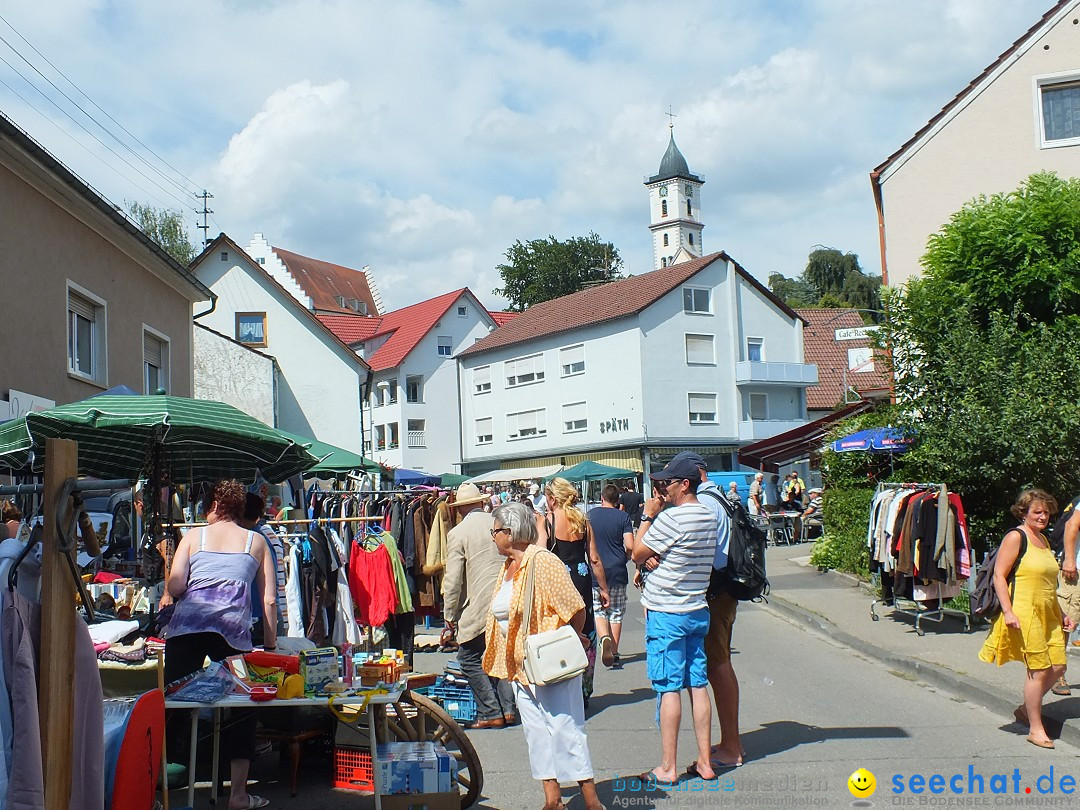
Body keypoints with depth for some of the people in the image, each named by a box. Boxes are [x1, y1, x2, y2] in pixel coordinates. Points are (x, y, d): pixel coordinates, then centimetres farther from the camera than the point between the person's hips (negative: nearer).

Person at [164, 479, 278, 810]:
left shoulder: (194, 536, 16)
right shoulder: (257, 541, 19)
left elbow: (174, 588, 5)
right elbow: (269, 600, 13)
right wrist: (270, 645, 18)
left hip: (186, 625, 0)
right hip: (232, 628, 0)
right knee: (242, 707, 10)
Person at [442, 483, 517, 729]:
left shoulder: (458, 533, -8)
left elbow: (453, 579, -9)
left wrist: (450, 615, 1)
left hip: (480, 607, -5)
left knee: (469, 658, 7)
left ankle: (491, 713, 4)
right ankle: (508, 709, 14)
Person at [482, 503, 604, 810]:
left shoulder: (542, 561, -16)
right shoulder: (508, 568, 12)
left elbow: (576, 608, -20)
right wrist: (507, 662, 16)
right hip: (520, 664, 9)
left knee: (564, 726, -6)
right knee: (536, 730, 9)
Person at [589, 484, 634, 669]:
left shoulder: (590, 515, 0)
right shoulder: (623, 517, -4)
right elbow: (630, 546, -11)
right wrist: (625, 557, 9)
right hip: (617, 571, 0)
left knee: (599, 611, 8)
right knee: (616, 612, 10)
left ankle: (604, 637, -20)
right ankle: (614, 653, 10)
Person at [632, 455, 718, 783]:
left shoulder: (671, 518, -17)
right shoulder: (708, 517, 9)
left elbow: (637, 553, -8)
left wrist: (648, 515, -3)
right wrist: (654, 560, 8)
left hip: (665, 614, -8)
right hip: (698, 611, 8)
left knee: (668, 689, -2)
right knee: (698, 685, 9)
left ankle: (668, 767, 4)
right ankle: (704, 763, 14)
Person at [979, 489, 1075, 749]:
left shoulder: (1043, 540, 17)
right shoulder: (1016, 537, -8)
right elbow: (999, 575, -13)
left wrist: (1061, 613, 24)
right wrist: (1008, 611, -20)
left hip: (1047, 613, 8)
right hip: (1024, 613, -8)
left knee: (1057, 666, 6)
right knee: (1039, 669, -7)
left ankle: (1025, 709, 26)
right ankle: (1035, 729, 4)